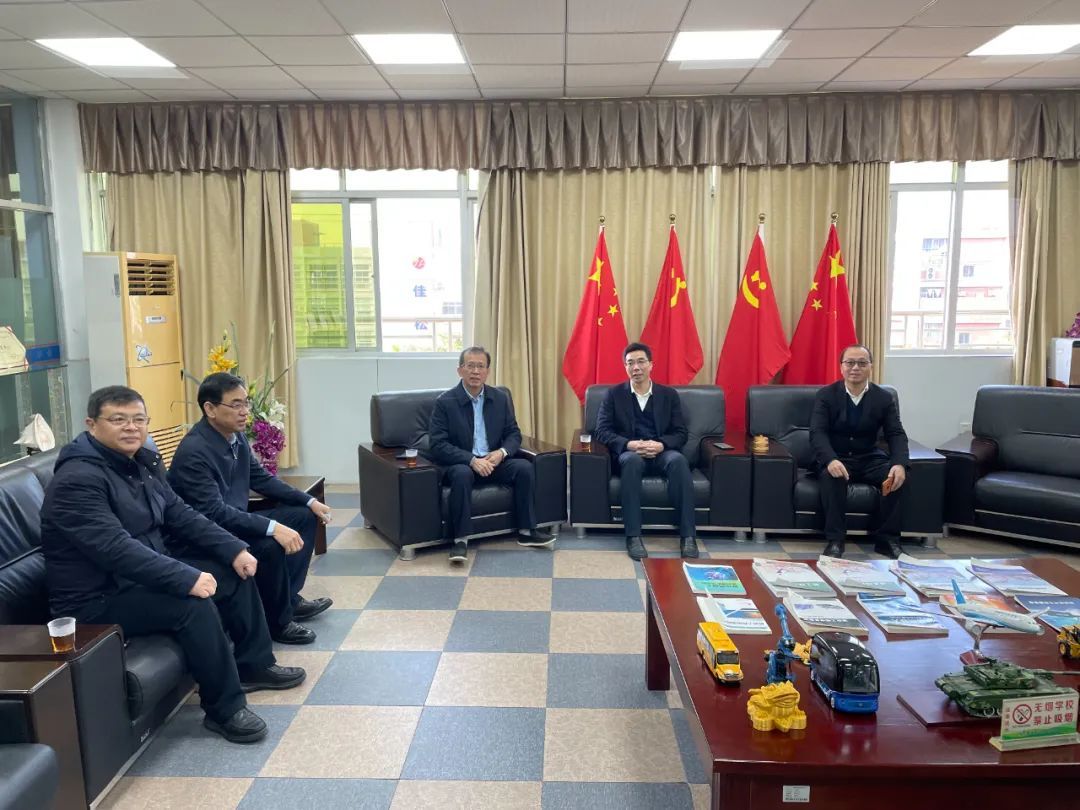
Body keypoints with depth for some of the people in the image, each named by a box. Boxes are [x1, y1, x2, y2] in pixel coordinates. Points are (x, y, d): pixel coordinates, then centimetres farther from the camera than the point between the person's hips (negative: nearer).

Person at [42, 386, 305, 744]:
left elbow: (181, 515, 9)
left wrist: (234, 549, -1)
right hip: (97, 600, -10)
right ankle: (225, 709, -14)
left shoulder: (142, 462, 6)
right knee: (193, 604, -30)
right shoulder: (77, 480, -23)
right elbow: (116, 549, -33)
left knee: (236, 571, 8)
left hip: (143, 576, 10)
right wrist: (187, 578, -36)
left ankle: (253, 665, 22)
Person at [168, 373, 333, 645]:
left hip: (235, 520, 10)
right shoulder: (193, 451, -26)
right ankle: (277, 622, -7)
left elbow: (261, 478, 12)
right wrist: (272, 528, -38)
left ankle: (290, 597, 15)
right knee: (269, 545, -31)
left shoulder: (236, 436, 0)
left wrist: (310, 501, 5)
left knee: (304, 515, 9)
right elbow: (215, 512, -32)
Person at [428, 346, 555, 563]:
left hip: (493, 461, 4)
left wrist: (501, 452, -14)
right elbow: (438, 445, -12)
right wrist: (472, 460, -24)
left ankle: (526, 531, -9)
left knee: (524, 467, -21)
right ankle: (460, 540, -28)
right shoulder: (445, 402, -6)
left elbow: (514, 434, 9)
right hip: (460, 464, -4)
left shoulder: (501, 399, 6)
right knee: (462, 474, -36)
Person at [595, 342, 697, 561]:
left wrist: (661, 445, -17)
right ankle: (633, 536, -38)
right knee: (632, 460, -38)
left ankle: (688, 536, -32)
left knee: (679, 460, -34)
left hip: (661, 453, 1)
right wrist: (629, 444, -20)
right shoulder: (614, 394, 7)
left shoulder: (669, 394, 10)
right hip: (629, 453, -1)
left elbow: (681, 433, 5)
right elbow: (602, 431, -1)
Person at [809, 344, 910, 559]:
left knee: (896, 476, -26)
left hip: (869, 459, 3)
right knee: (833, 476, -36)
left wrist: (899, 464, -29)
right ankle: (835, 540, -25)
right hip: (835, 458, -2)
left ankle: (888, 538, -11)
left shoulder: (885, 398, 0)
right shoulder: (826, 395, -6)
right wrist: (831, 460, -37)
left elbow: (896, 435, -7)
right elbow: (817, 433, -16)